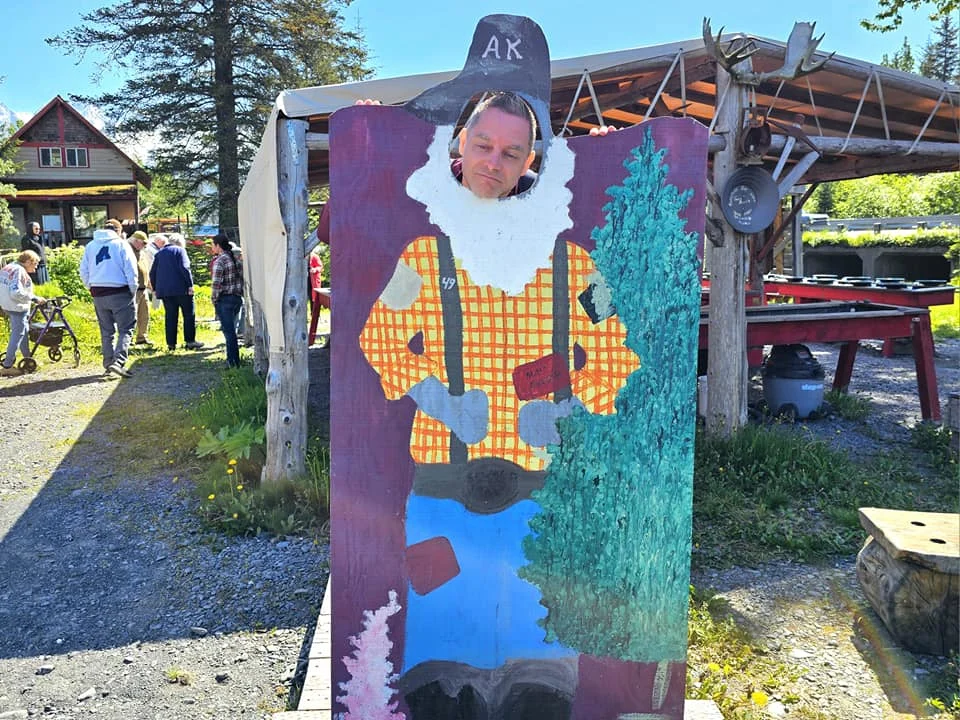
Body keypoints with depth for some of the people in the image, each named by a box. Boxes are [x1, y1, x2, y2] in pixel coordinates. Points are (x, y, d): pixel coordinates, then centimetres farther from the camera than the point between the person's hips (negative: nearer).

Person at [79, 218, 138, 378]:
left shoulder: (90, 246, 11)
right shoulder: (121, 245, -3)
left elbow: (83, 271, 11)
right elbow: (131, 270, -7)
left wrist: (91, 288, 17)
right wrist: (133, 291, -1)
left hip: (98, 294, 5)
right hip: (120, 293, -5)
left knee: (106, 331, 13)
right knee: (125, 329, -2)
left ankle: (108, 365, 15)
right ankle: (118, 361, -17)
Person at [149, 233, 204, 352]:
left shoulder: (159, 253, 17)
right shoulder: (180, 250, 0)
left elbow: (152, 273, 15)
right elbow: (184, 268, -13)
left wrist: (155, 288, 20)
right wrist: (190, 284, -13)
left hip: (164, 290, 6)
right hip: (181, 288, -6)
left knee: (170, 316, 7)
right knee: (189, 314, 2)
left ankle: (171, 343, 6)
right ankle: (190, 341, -1)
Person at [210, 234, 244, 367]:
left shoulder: (219, 261, -14)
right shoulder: (236, 259, 8)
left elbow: (216, 284, -18)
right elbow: (242, 278, 9)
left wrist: (214, 300, -7)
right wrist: (240, 295, 14)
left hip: (224, 300, -7)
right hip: (237, 298, 7)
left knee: (228, 331, 1)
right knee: (231, 329, 18)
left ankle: (233, 362, 5)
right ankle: (233, 359, 23)